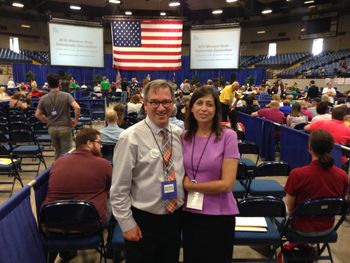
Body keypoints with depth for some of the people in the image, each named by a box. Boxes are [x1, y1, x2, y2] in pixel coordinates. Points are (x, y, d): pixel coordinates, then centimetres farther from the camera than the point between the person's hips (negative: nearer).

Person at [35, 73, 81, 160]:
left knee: (57, 150, 21)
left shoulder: (43, 98, 2)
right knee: (66, 152, 5)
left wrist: (48, 121, 16)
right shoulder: (66, 96, -9)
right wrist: (76, 120, -8)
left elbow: (37, 114, 6)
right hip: (65, 127, -4)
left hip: (52, 128, 4)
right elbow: (77, 108, -21)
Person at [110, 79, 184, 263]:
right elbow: (119, 187, -13)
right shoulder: (131, 138, -16)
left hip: (175, 218, 5)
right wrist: (127, 223, -11)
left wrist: (184, 206, 7)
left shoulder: (179, 134, 0)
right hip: (144, 221, -5)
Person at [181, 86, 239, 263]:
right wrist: (183, 181, -8)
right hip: (190, 212, 4)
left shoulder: (228, 136, -13)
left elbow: (226, 184, -17)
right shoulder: (184, 137, 0)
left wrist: (190, 185, -11)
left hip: (219, 215, -4)